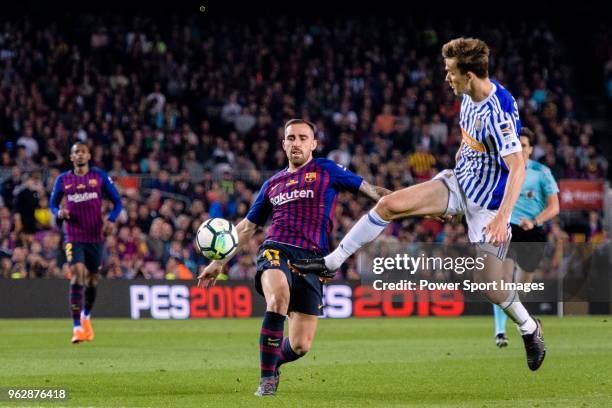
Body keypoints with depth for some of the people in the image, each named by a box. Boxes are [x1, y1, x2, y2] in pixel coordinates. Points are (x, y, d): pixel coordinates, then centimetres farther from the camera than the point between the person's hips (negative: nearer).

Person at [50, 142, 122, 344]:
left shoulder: (100, 176, 2)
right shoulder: (63, 180, 4)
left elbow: (117, 201, 6)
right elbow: (53, 204, 14)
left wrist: (111, 220, -12)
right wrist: (59, 213, -10)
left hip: (96, 236, 1)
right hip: (73, 237, -1)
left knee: (92, 279, 12)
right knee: (77, 275, -19)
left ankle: (86, 316, 40)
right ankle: (77, 327, -20)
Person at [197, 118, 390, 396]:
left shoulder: (326, 171, 12)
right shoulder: (272, 184, 21)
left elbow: (366, 188, 7)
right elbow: (247, 227, 28)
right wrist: (219, 263, 29)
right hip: (277, 250, 1)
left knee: (300, 345, -5)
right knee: (279, 299, -35)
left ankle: (272, 363, 32)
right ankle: (267, 378, -25)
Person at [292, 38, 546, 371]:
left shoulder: (500, 112, -28)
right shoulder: (468, 97, -1)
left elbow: (518, 168, -30)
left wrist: (503, 216, -38)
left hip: (489, 203, -7)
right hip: (460, 182, 7)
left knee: (488, 284, -5)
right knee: (390, 204, -9)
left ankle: (529, 328, 24)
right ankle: (332, 262, 1)